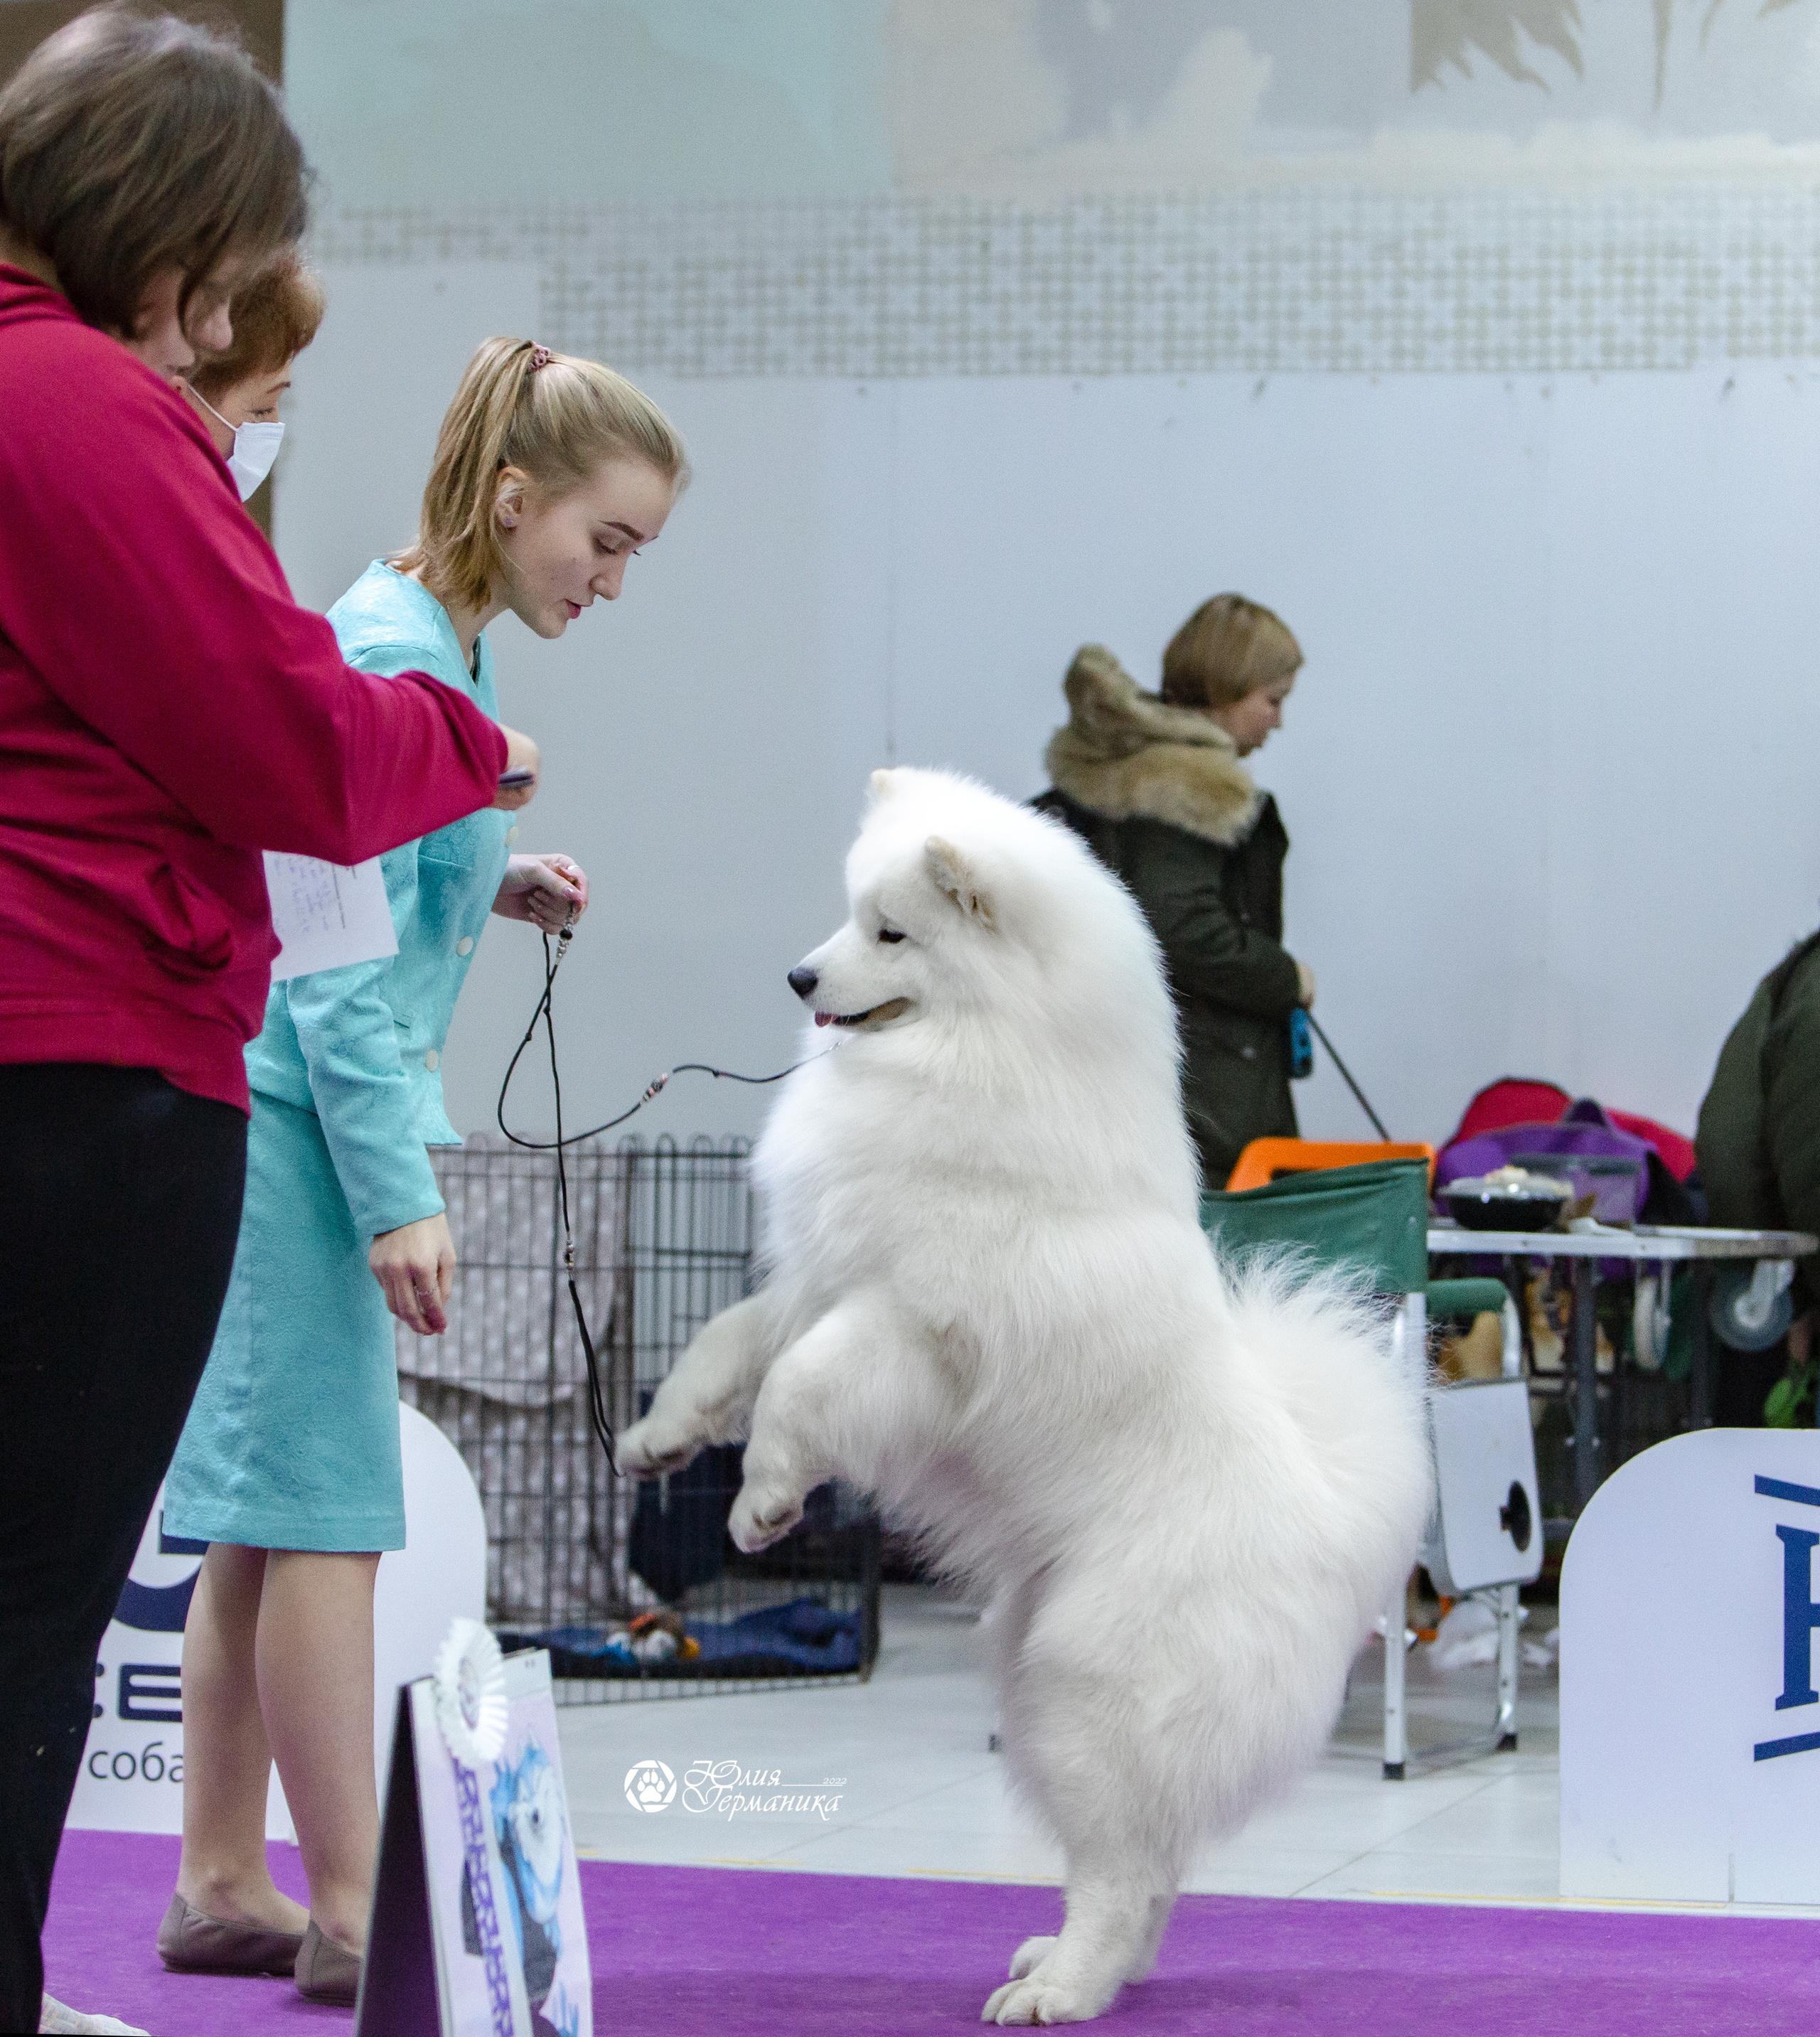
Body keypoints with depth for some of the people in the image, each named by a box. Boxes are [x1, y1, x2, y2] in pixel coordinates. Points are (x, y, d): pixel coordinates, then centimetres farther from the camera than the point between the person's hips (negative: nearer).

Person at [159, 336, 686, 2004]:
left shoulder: (429, 645, 14)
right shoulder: (396, 661, -15)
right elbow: (341, 964, -20)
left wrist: (492, 887, 9)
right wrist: (401, 1196, -22)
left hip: (263, 1114, 10)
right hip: (297, 1116, -10)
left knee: (264, 1520, 11)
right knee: (328, 1509, -8)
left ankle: (223, 1887, 15)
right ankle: (351, 1916, -6)